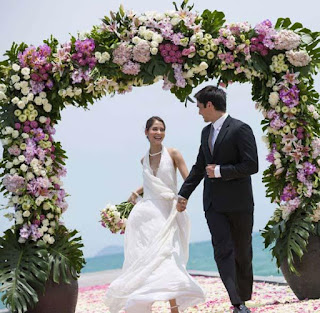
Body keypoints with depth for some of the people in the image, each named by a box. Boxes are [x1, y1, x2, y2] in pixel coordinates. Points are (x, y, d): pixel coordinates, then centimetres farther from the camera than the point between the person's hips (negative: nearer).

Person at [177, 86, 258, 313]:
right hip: (214, 203, 5)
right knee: (223, 251, -7)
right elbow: (199, 167, 20)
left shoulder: (240, 129, -10)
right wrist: (184, 194, 18)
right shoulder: (206, 132, 13)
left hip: (238, 202, -5)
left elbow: (252, 166, -15)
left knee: (242, 252, 8)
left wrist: (220, 171, -14)